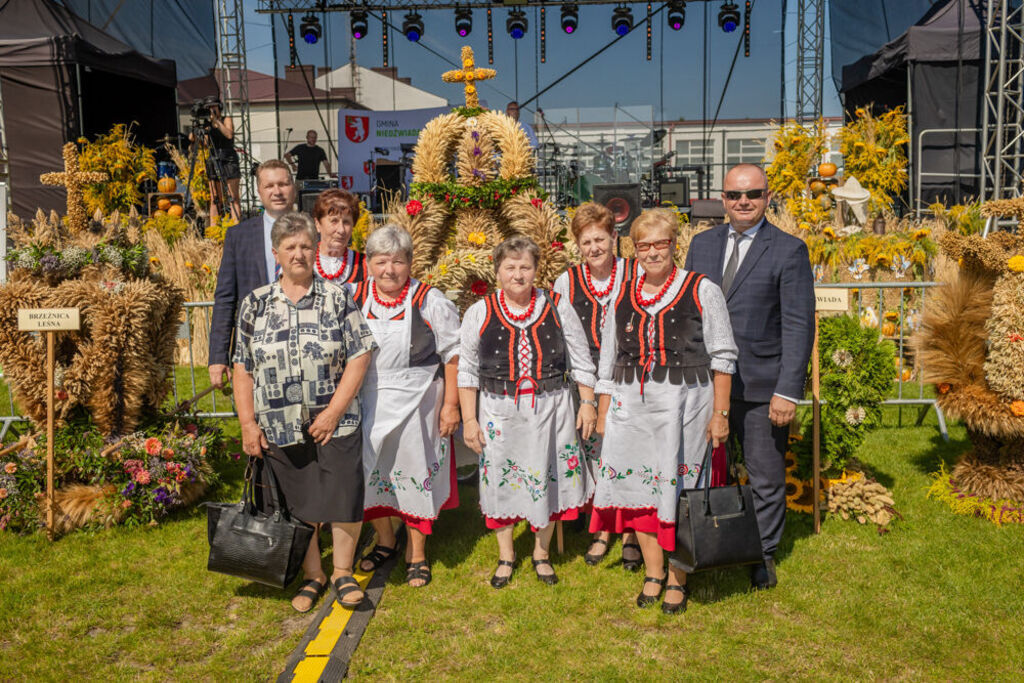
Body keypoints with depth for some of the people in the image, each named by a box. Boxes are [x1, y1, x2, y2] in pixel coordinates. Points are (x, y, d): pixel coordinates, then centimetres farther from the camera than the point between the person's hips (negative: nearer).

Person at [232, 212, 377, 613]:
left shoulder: (337, 298, -1)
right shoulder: (255, 304, 5)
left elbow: (359, 356, -6)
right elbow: (243, 369, 6)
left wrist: (334, 411, -12)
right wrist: (248, 423, -1)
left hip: (334, 425, -2)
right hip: (280, 429, 2)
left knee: (344, 501, -2)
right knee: (297, 507, 12)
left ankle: (343, 572, 22)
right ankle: (312, 576, 31)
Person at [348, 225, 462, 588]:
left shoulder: (430, 302, -9)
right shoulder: (352, 299, 0)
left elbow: (453, 356, -6)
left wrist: (451, 404, -8)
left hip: (416, 404, -3)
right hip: (367, 404, 3)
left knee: (416, 473, 8)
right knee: (369, 470, 13)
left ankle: (416, 553, 27)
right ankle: (385, 540, 38)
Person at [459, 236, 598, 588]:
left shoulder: (558, 307, 1)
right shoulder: (479, 313, -1)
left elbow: (581, 361, 6)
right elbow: (467, 370, 2)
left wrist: (587, 403, 2)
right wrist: (469, 419, -1)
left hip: (550, 409, 0)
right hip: (499, 411, 0)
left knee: (547, 478, 9)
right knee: (501, 479, 9)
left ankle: (542, 553, 31)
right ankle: (505, 556, 31)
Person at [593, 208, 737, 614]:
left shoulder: (702, 291, 0)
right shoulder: (622, 296, 10)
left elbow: (722, 357, 0)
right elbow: (608, 361, 14)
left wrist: (720, 413, -5)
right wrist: (604, 412, 10)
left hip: (684, 402, -3)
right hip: (632, 405, 4)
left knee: (677, 488, 2)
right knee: (638, 485, 6)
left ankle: (677, 578, 21)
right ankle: (653, 573, 26)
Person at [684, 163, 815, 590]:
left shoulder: (789, 251, -5)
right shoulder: (702, 244, 9)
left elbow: (799, 325, -9)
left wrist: (788, 391, -15)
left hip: (761, 386, -3)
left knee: (766, 478, 9)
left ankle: (763, 555, 29)